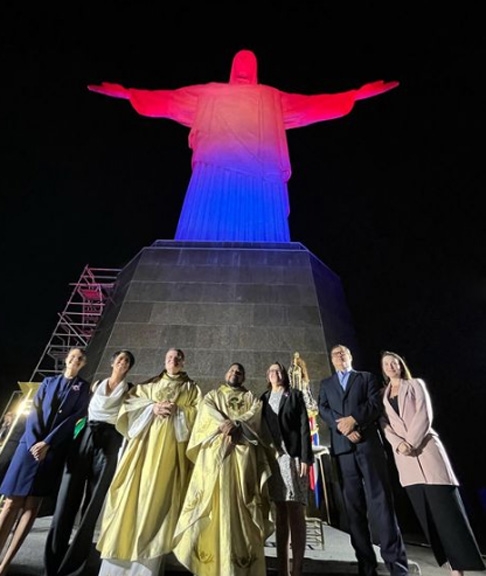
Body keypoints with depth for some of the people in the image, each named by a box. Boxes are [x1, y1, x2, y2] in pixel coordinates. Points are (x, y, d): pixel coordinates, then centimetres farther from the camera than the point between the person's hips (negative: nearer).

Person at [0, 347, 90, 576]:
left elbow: (76, 417, -6)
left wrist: (47, 443, -13)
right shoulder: (48, 382, 11)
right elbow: (34, 412, 4)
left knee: (32, 505, 2)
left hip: (56, 450, -1)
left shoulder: (83, 387, 4)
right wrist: (34, 442, -10)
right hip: (31, 444, 1)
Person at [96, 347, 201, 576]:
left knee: (159, 497, -3)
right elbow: (129, 403, 6)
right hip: (145, 442, 1)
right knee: (133, 495, -2)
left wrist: (177, 412, -12)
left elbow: (200, 413, 2)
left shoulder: (192, 388, 13)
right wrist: (152, 408, -9)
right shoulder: (148, 384, 17)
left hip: (172, 446, -1)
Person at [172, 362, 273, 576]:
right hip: (216, 451, 0)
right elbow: (207, 411, -1)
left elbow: (255, 414, -1)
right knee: (215, 497, -6)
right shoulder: (212, 395, 18)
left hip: (243, 453, 0)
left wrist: (235, 424, -17)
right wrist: (225, 424, -18)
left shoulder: (251, 398, 18)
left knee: (240, 500, -4)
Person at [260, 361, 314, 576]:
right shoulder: (263, 399, 13)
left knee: (296, 512, -2)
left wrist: (305, 458, -10)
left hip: (292, 455, -3)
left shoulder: (295, 395, 6)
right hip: (272, 458, 3)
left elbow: (304, 427, -1)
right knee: (280, 513, 10)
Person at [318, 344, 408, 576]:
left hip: (369, 442, -2)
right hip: (342, 447, 2)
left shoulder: (367, 377, 12)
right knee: (353, 505, 5)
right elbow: (323, 411, 4)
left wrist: (354, 419, -15)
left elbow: (376, 404, -2)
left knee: (380, 500, -6)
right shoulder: (326, 384, 17)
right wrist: (344, 427, -12)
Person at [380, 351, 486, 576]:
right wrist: (398, 444, -12)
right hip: (404, 455, 3)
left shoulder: (416, 384, 5)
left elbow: (424, 415, -7)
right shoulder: (383, 396, 13)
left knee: (445, 504, -6)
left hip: (425, 447, -3)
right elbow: (385, 425, 5)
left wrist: (411, 442, -14)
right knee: (425, 511, 4)